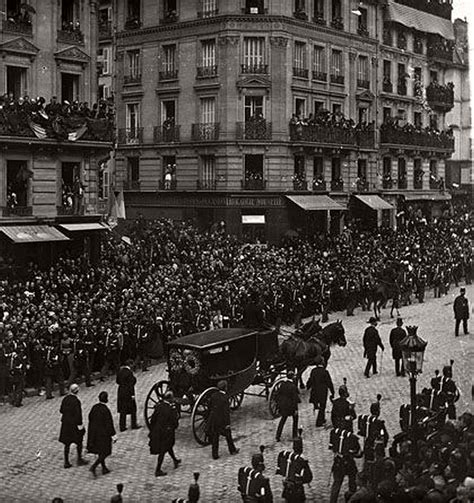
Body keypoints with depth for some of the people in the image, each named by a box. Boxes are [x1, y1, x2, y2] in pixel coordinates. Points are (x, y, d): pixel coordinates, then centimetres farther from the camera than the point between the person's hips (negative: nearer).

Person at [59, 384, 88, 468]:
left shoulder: (65, 399, -2)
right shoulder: (76, 401, -22)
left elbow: (61, 410, 8)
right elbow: (78, 414, -22)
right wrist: (80, 424, -14)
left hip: (66, 423, 6)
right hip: (74, 424, -6)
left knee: (67, 443, 12)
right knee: (79, 442, 13)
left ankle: (66, 462, 15)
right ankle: (79, 460, 21)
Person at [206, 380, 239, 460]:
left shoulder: (213, 395, -4)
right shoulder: (225, 398, -21)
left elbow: (210, 406, 5)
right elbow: (226, 411, -18)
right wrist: (227, 423, -13)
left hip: (213, 420, 4)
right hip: (222, 420, -4)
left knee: (214, 436, 12)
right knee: (228, 434, 17)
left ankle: (215, 454, 15)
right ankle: (232, 450, 35)